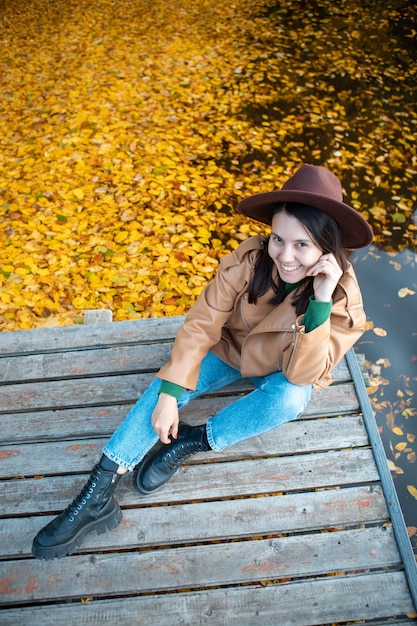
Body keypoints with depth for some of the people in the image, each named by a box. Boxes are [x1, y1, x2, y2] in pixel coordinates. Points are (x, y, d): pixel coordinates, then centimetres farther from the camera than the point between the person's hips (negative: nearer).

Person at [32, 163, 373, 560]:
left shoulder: (342, 293, -25)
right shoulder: (248, 260, -25)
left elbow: (304, 374, -31)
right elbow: (200, 325, -22)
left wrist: (321, 303, -43)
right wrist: (170, 393, -29)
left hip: (282, 371, 0)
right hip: (230, 348, 1)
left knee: (290, 398, -34)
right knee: (165, 385, -22)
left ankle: (189, 440, -16)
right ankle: (97, 495, -17)